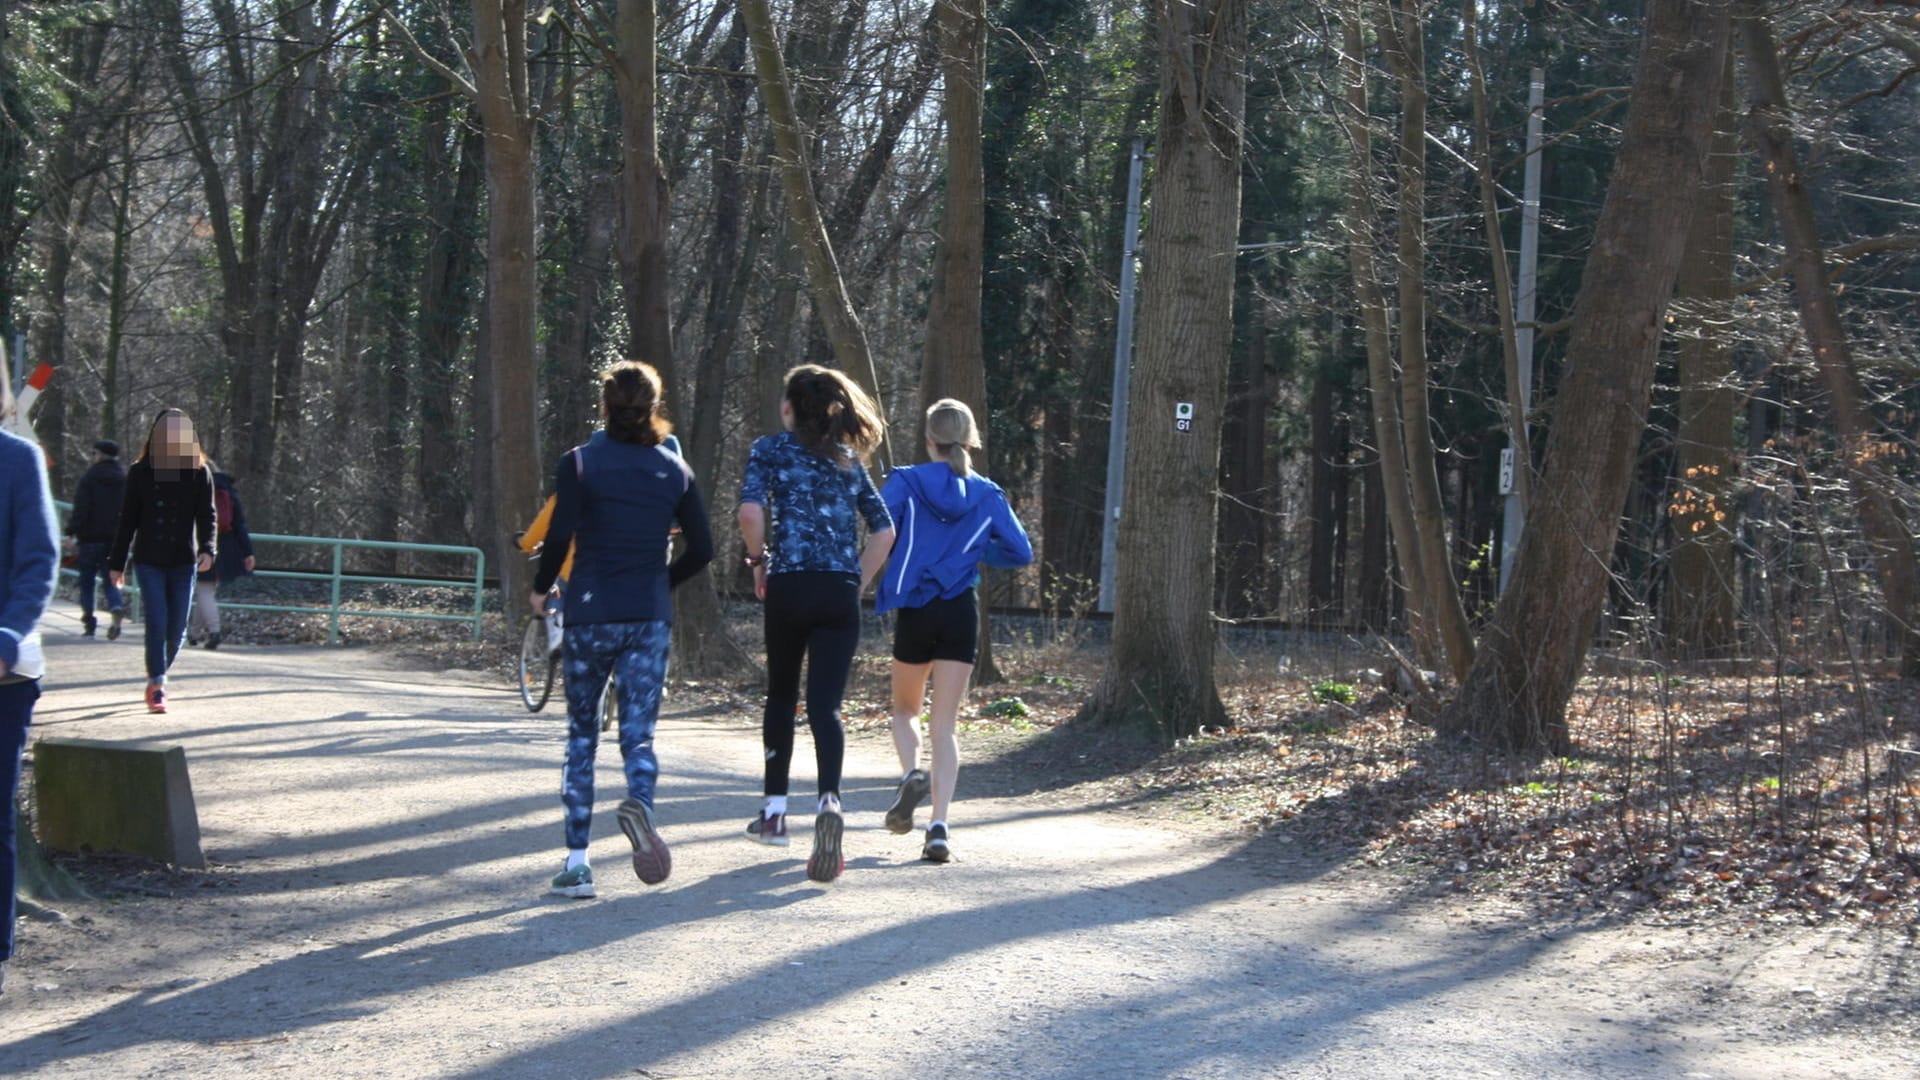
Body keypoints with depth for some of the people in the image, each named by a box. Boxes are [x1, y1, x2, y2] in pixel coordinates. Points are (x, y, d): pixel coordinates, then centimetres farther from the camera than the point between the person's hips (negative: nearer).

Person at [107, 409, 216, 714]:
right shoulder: (141, 473, 1)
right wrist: (117, 562, 5)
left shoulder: (200, 473, 1)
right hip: (149, 561, -1)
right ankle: (157, 686, -8)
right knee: (157, 622, -12)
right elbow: (128, 519, 5)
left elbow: (207, 517, 0)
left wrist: (208, 549, -18)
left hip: (183, 562, 1)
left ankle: (157, 676, 27)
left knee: (177, 627, 4)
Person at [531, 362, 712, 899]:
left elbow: (560, 536, -11)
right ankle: (639, 800, -31)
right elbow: (702, 548, 6)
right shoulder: (674, 470, 7)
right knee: (639, 731, 3)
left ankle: (577, 862, 7)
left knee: (581, 735, 10)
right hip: (651, 617, 2)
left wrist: (540, 589, 5)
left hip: (591, 614, -2)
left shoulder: (579, 463, -3)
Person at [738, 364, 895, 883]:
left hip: (790, 587, -2)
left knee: (781, 696, 17)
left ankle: (775, 810, 24)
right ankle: (829, 801, -28)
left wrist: (759, 559, 3)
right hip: (841, 593, 2)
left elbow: (751, 512, -12)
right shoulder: (849, 459, 15)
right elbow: (884, 531, 9)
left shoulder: (771, 448, 4)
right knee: (825, 704, -4)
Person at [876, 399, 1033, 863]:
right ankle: (939, 826, -9)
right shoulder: (987, 494, 4)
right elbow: (1020, 552, 5)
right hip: (962, 612, 1)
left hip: (914, 611, -1)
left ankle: (912, 774, -8)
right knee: (945, 724, 4)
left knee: (905, 709, 21)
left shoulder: (905, 482, -3)